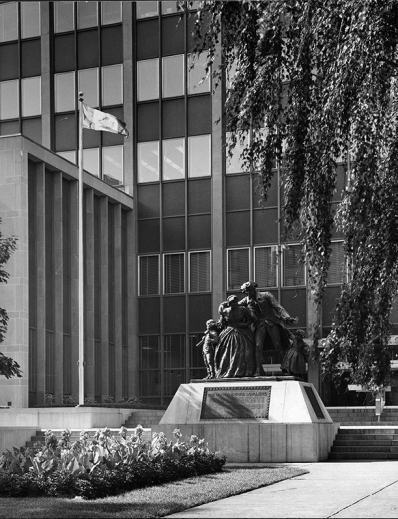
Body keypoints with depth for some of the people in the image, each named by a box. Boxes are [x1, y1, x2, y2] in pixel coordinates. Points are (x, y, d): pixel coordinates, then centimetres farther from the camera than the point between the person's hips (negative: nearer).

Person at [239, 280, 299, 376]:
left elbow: (278, 307, -4)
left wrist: (287, 318, -16)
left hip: (272, 323, -2)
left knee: (278, 346, -7)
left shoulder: (266, 295, 0)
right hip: (260, 325, 3)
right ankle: (258, 371, -19)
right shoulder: (247, 301, 10)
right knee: (258, 346, -16)